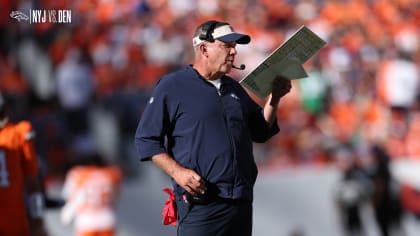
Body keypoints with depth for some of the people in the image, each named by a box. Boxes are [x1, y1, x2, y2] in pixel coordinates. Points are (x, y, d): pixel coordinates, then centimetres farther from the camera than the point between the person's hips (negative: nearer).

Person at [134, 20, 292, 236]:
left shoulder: (234, 88, 20)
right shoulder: (172, 86, 0)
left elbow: (261, 132, 24)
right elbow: (146, 139, -3)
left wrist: (274, 98, 9)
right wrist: (177, 171, -15)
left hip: (242, 202, 7)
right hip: (200, 204, -7)